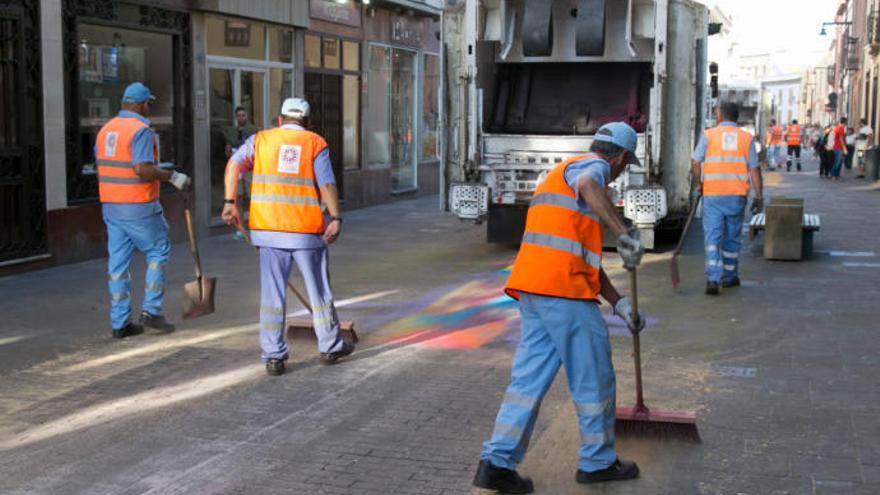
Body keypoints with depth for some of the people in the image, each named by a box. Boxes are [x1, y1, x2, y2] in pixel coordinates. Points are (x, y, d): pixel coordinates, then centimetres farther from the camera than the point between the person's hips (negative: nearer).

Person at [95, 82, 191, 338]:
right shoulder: (141, 130, -13)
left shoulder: (105, 130, 11)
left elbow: (102, 169, 15)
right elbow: (143, 170, -24)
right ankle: (151, 310, 5)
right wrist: (172, 176, -13)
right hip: (139, 207, -7)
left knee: (118, 263, 8)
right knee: (158, 252, 8)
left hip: (110, 205, 7)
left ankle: (120, 322, 10)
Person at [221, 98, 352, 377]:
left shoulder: (260, 139, 9)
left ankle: (273, 356, 6)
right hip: (307, 230, -1)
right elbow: (327, 183, -9)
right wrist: (335, 218, -15)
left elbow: (234, 164, -6)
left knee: (273, 293, 6)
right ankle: (330, 347, 25)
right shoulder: (316, 143, 4)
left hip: (268, 229, 1)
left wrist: (230, 202, -7)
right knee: (319, 290, 13)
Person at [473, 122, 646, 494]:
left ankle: (496, 462, 0)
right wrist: (624, 234, -31)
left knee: (530, 375, 7)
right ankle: (598, 461, 19)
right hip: (563, 290, -9)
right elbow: (588, 187, -29)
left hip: (533, 289, 9)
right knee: (593, 375, 5)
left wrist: (620, 304, 28)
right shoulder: (593, 166, 0)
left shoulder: (566, 172, 30)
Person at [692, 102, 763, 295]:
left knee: (712, 237, -2)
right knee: (732, 237, 15)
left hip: (712, 194, -2)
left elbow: (696, 163, -6)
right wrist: (759, 196, 6)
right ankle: (729, 276, 25)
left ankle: (712, 279, -16)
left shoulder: (709, 135, -1)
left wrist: (698, 183, 11)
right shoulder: (746, 138, 4)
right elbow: (754, 170, 2)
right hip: (737, 195, 2)